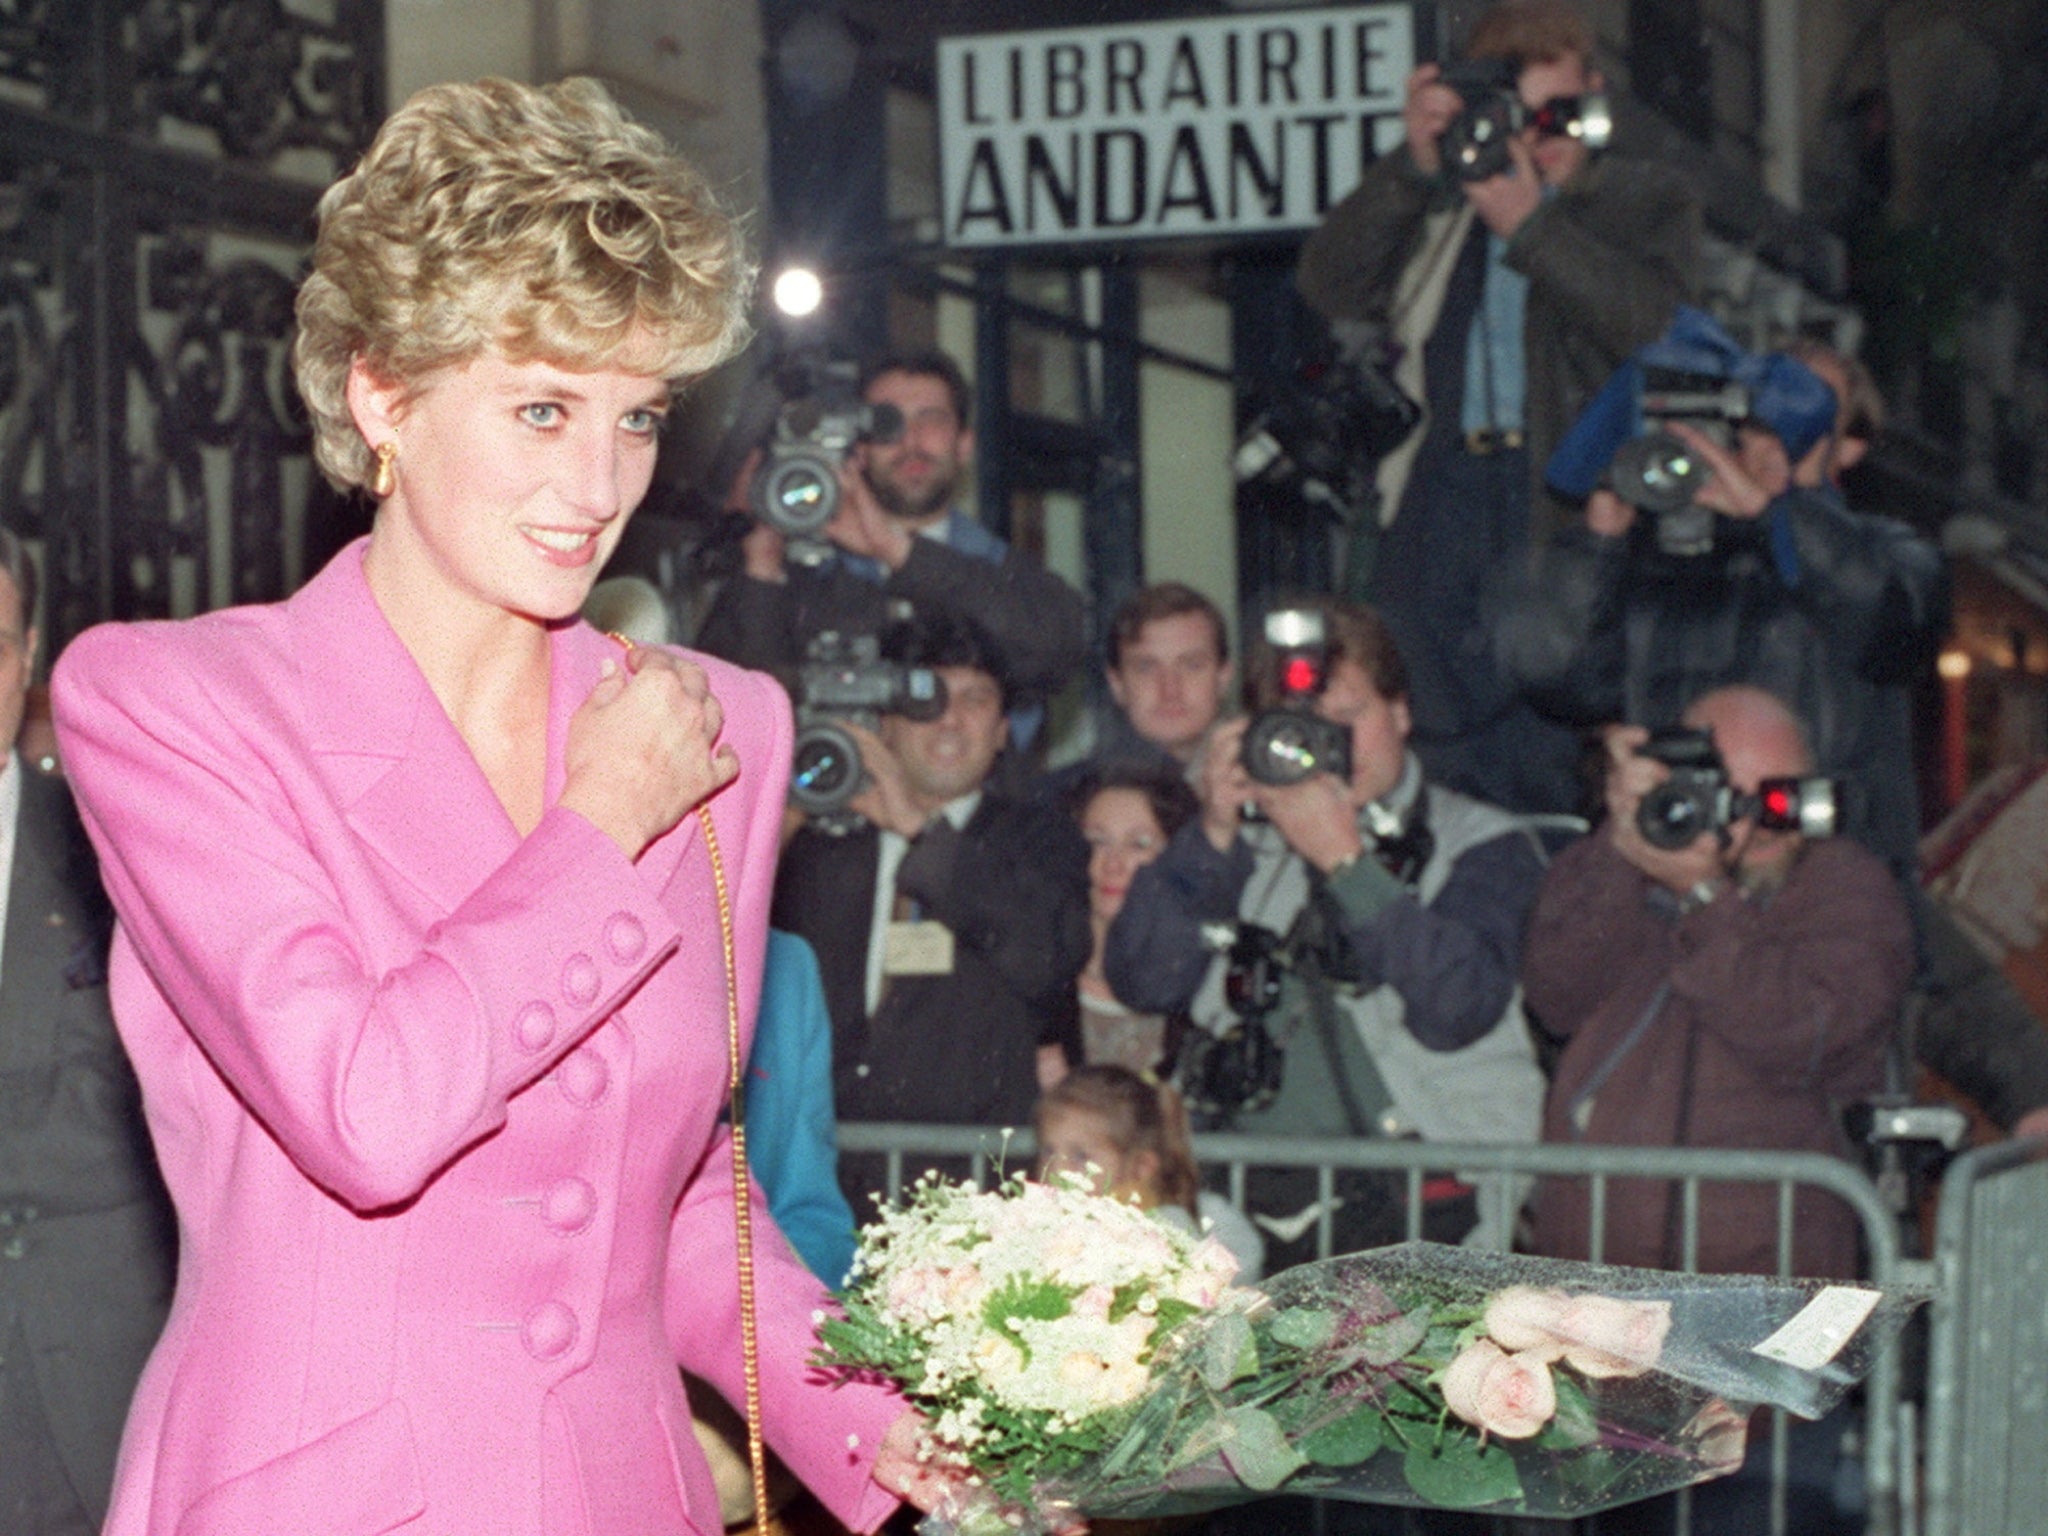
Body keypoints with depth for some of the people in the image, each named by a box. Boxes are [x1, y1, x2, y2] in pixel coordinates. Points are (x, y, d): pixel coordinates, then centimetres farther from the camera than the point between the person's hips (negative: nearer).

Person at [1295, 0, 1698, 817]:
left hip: (1563, 496, -3)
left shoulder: (1645, 199, 15)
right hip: (1442, 485, 3)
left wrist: (1529, 223, -10)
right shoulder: (1436, 207, 21)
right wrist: (1412, 167, -5)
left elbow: (1653, 321, -5)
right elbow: (1330, 289, 5)